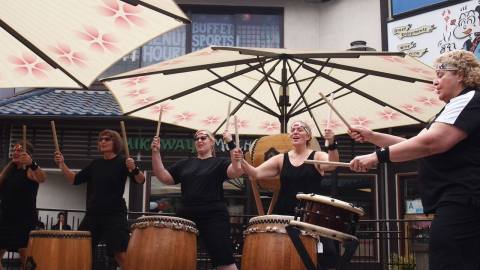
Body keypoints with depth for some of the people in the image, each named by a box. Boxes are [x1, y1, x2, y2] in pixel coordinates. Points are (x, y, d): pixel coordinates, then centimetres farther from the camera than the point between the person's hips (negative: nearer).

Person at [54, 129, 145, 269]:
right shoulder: (95, 164, 12)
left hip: (115, 214, -6)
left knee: (121, 254, -12)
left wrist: (134, 169, -37)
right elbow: (75, 180, 14)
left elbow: (141, 180, -16)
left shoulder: (122, 162, -4)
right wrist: (62, 165, 0)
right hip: (93, 214, 6)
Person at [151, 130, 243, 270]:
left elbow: (237, 171, -15)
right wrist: (155, 153, -1)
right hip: (186, 216, 5)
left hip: (213, 216, -4)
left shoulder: (219, 162, 4)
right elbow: (163, 177, 10)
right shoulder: (185, 163, 17)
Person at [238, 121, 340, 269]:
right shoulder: (281, 159, 9)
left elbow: (332, 164, -20)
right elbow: (256, 173, 0)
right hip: (284, 214, 3)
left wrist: (332, 144, -39)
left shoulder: (317, 156, 2)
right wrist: (241, 161, -19)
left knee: (329, 253, -17)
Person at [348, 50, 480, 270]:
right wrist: (371, 137, 12)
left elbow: (430, 143, -23)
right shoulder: (457, 106, 26)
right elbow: (416, 145, 22)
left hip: (462, 204, -11)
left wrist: (378, 157, -23)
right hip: (457, 205, 11)